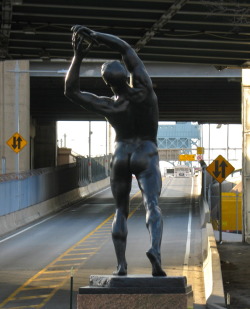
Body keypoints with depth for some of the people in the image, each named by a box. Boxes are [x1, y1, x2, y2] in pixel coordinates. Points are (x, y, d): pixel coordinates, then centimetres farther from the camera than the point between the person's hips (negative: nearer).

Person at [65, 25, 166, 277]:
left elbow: (70, 91, -6)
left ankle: (121, 265, 5)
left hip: (121, 154, 1)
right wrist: (93, 35, -6)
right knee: (152, 205, -15)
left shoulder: (110, 107, -14)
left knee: (121, 211, 12)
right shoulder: (144, 90, -14)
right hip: (147, 156, -1)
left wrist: (78, 56, -9)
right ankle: (155, 251, -41)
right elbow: (126, 49, -7)